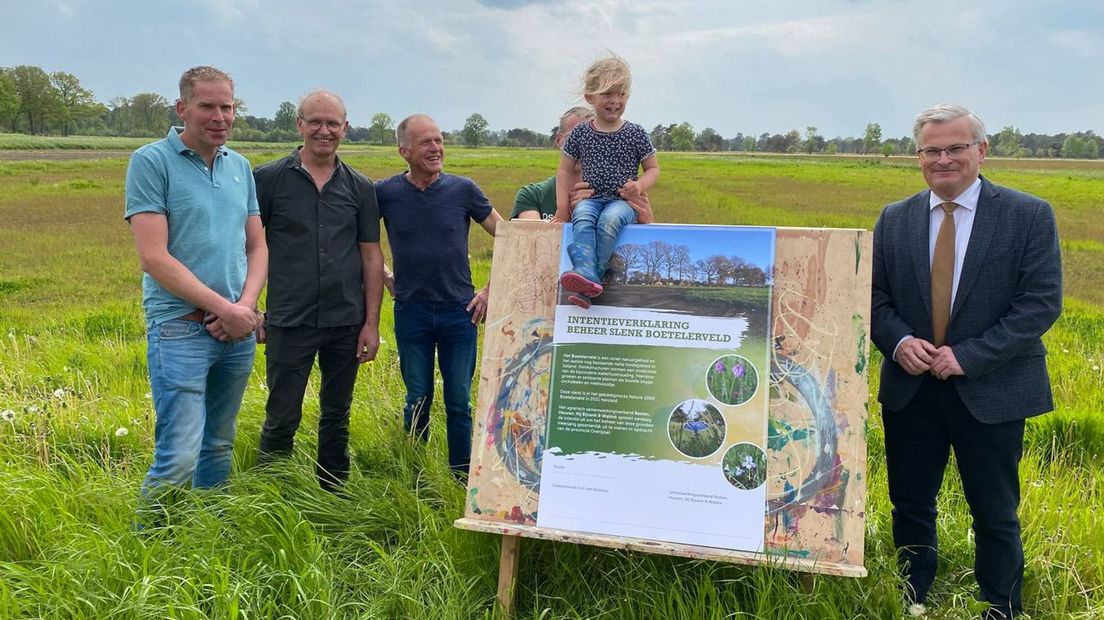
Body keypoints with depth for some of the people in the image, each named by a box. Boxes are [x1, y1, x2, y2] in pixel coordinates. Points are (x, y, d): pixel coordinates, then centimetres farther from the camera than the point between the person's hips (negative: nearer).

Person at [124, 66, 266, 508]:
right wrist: (224, 308, -13)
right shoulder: (151, 162, -6)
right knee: (178, 458, -10)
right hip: (180, 328, -6)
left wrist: (246, 306, -6)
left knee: (219, 448, 15)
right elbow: (154, 257, -13)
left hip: (238, 329, 6)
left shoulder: (240, 166, 12)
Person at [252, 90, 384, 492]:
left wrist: (372, 322, 2)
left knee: (336, 418, 13)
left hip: (346, 323, 3)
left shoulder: (360, 187, 7)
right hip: (289, 323, -2)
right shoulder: (268, 179, -1)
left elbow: (371, 256, 7)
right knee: (282, 420, 2)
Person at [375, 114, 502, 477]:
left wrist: (492, 290, -1)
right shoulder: (385, 193, -3)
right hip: (411, 312, 0)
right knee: (418, 402, 10)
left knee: (459, 403, 6)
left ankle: (463, 480, 18)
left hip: (460, 311, 0)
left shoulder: (463, 190, -3)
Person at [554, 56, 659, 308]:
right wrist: (563, 207, 4)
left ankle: (585, 288, -40)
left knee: (609, 220, -35)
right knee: (582, 218, -34)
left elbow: (653, 168, 12)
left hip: (622, 201, -1)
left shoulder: (636, 134, 3)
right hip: (590, 198, 2)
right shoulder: (580, 132, 6)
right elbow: (565, 170, 13)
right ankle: (586, 275, -55)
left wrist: (640, 185, -11)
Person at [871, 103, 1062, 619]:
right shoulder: (894, 219, 5)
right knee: (910, 509, 13)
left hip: (992, 392, -3)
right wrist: (898, 341, -14)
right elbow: (875, 296, 6)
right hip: (911, 388, 3)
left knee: (996, 516, 11)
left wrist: (970, 356, -18)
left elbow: (1042, 302, -10)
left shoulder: (1029, 215, -5)